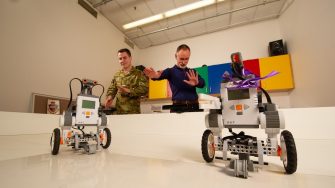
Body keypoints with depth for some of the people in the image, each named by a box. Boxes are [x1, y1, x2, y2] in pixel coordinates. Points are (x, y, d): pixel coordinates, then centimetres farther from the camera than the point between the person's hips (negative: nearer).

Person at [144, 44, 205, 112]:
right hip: (178, 107, -3)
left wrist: (196, 82, -26)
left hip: (194, 107, 3)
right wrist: (156, 75, -42)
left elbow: (202, 83, -1)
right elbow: (162, 74, -16)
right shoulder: (171, 71, 6)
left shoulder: (192, 72, 16)